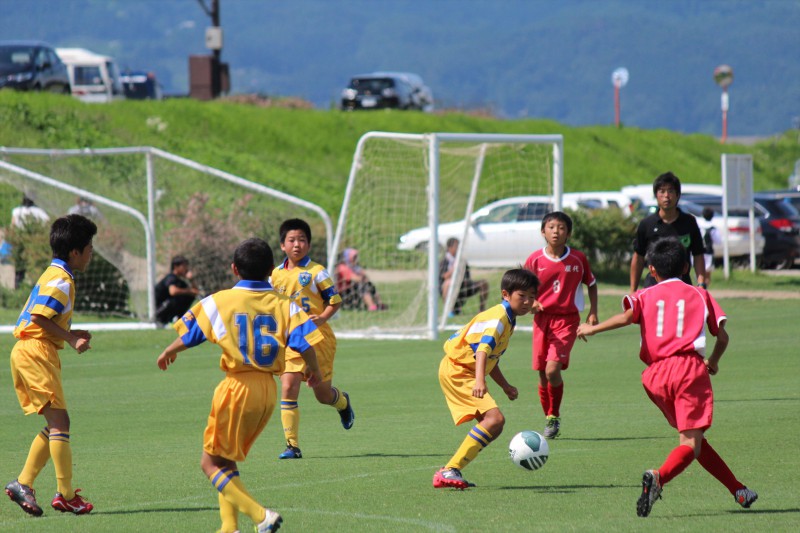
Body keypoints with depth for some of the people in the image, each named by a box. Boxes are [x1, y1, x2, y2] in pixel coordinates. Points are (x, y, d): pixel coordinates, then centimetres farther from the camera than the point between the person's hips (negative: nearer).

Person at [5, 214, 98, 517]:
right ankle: (66, 495, -12)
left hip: (25, 352, 11)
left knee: (54, 426, 12)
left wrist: (71, 335, 12)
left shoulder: (53, 275, 21)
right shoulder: (61, 280, -12)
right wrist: (71, 338, -16)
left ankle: (23, 484, 9)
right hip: (36, 352, -11)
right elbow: (39, 316, -21)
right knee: (59, 421, -11)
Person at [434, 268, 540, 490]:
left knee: (494, 425, 10)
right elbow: (483, 348, -34)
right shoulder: (497, 318, -17)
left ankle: (448, 473, 9)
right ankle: (450, 470, -25)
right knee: (494, 418, -22)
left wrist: (505, 386, 22)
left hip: (461, 372, 10)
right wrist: (479, 381, -48)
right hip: (457, 370, -10)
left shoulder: (508, 321, 15)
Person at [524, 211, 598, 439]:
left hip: (567, 319, -2)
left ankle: (554, 416, 1)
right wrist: (532, 303, -14)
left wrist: (593, 312, 4)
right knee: (543, 375, 4)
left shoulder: (578, 259, -1)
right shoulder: (535, 260, -1)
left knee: (553, 369, -18)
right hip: (542, 318, 2)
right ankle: (549, 420, 21)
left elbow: (591, 283, 14)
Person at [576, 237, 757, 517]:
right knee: (691, 443, -9)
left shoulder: (646, 296, 14)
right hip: (690, 368, -2)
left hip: (656, 375, 3)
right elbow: (722, 336, 11)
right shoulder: (699, 295, 15)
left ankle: (737, 489, 20)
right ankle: (659, 477, -38)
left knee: (691, 439, 17)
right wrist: (714, 361, 29)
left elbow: (627, 316, -8)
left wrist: (593, 328, -3)